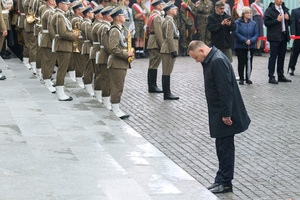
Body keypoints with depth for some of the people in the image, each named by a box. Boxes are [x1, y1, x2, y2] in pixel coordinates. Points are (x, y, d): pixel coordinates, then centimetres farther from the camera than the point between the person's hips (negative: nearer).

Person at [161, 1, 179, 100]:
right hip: (169, 50, -11)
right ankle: (167, 94, -6)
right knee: (167, 73, -7)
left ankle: (167, 93, 17)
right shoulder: (169, 22, -15)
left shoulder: (167, 20, 17)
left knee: (167, 72, 12)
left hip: (167, 50, 11)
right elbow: (169, 38, -20)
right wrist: (173, 51, -20)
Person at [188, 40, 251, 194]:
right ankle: (221, 180, 26)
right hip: (218, 113, 10)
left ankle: (225, 183, 6)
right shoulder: (210, 60, 11)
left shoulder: (218, 61, -21)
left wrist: (226, 114, -22)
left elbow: (225, 89, -24)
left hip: (224, 113, -10)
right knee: (221, 147, 16)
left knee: (225, 147, -2)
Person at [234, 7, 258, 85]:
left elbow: (256, 34, 3)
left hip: (250, 47, 3)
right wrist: (245, 40, -18)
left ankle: (248, 78, 16)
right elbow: (236, 33, -11)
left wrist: (251, 40, -16)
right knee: (241, 63, -1)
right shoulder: (238, 22, -3)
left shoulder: (253, 23, 6)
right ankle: (241, 79, 8)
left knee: (249, 63, 5)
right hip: (240, 46, -3)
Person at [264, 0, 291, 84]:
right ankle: (271, 77, -1)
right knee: (273, 57, -5)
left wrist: (288, 19, 0)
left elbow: (289, 23, 21)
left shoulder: (285, 9, 16)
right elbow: (266, 23, -13)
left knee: (282, 56, 12)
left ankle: (281, 76, 20)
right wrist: (277, 20, -19)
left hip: (284, 36, 6)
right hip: (275, 37, -6)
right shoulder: (269, 10, -5)